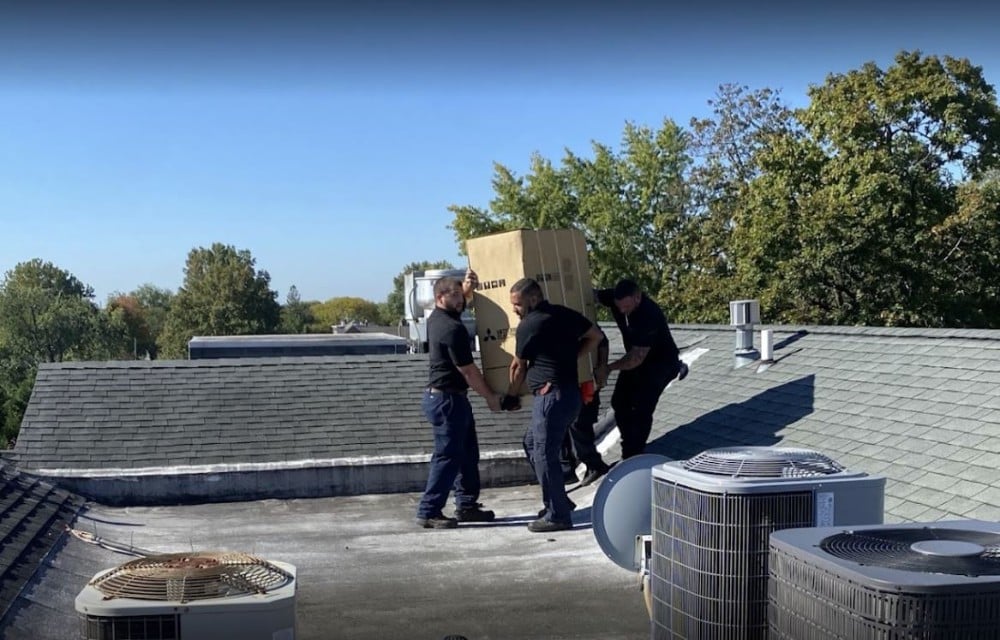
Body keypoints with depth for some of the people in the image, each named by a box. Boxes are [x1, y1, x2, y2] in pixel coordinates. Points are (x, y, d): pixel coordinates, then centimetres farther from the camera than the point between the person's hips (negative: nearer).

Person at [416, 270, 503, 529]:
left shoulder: (437, 317, 8)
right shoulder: (452, 329, -21)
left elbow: (461, 298, 29)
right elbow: (468, 371, -17)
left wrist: (468, 286, 7)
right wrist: (490, 396, -6)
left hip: (448, 398, 10)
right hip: (448, 399, -10)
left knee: (467, 452, 15)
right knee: (448, 455, -7)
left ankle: (466, 505, 22)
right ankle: (429, 512, -3)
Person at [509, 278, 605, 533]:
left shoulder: (529, 325, -11)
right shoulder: (565, 314, 9)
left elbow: (518, 366, 1)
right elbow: (595, 336, 13)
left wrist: (511, 394, 17)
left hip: (551, 395, -9)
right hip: (570, 393, 9)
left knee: (544, 455, -2)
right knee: (531, 443, 19)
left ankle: (558, 515, 3)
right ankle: (557, 500, 24)